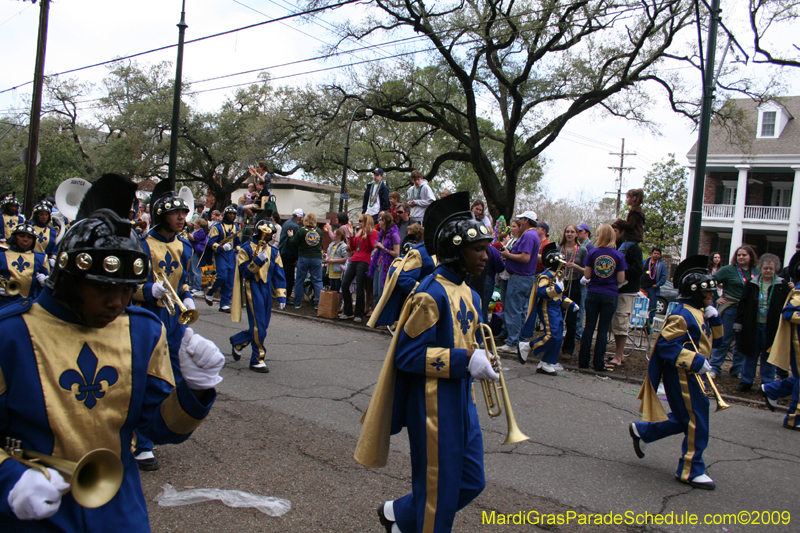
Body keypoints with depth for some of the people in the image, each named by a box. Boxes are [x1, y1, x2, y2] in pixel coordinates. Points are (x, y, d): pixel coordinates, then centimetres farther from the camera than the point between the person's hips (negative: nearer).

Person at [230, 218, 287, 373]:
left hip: (267, 290, 6)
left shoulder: (273, 251, 10)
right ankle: (257, 360, 6)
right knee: (258, 327, -7)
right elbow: (245, 272, -10)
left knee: (262, 326, 11)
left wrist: (281, 296, 4)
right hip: (253, 290, -6)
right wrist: (257, 261, -24)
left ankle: (237, 341, 36)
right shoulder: (246, 249, -4)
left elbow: (278, 274, 10)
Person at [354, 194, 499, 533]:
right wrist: (465, 361, -26)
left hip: (461, 400, 9)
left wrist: (478, 360, 3)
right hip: (434, 403, -9)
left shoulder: (469, 295, 10)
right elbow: (408, 355, -21)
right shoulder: (431, 295, -19)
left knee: (471, 483, 16)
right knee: (438, 488, 5)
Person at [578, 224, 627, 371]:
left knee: (589, 327, 8)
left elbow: (587, 275, -4)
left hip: (593, 294, 1)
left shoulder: (592, 253, -5)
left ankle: (583, 361, 11)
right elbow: (621, 279, -5)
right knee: (603, 330, 5)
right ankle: (599, 363, 7)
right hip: (610, 296, 0)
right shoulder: (619, 256, -5)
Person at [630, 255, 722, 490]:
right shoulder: (683, 315, -18)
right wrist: (695, 361, -27)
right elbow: (666, 345, -24)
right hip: (681, 375, -10)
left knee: (685, 419, 18)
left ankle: (642, 430, 32)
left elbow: (714, 337, 18)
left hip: (691, 375, 10)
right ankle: (691, 471, 9)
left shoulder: (698, 312, 13)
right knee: (696, 423, -3)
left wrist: (713, 319, 0)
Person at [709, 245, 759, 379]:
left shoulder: (757, 272, 6)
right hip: (730, 309, -4)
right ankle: (715, 368, 8)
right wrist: (716, 298, -6)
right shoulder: (728, 269, -4)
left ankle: (738, 369, 21)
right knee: (725, 339, 0)